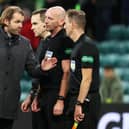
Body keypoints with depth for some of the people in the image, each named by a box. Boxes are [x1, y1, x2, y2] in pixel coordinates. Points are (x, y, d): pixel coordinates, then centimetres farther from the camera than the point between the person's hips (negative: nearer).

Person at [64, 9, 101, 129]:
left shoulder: (86, 45, -14)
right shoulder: (77, 45, 16)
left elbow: (87, 78, -19)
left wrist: (79, 104, -21)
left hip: (85, 101, -9)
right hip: (75, 100, 9)